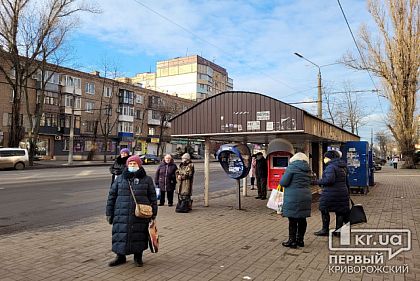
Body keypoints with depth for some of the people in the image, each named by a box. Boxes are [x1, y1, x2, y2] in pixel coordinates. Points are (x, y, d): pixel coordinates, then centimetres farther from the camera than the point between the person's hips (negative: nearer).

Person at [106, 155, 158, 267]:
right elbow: (111, 196, 9)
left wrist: (154, 213, 2)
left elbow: (153, 197, 5)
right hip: (122, 215, 1)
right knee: (120, 235, 6)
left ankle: (138, 257, 26)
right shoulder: (120, 179, 7)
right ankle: (120, 256, 25)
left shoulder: (147, 180, 4)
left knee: (139, 235, 7)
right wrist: (109, 213, 6)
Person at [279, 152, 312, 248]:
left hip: (293, 198, -7)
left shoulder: (292, 167, -10)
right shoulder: (307, 169, 10)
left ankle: (292, 241, 6)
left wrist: (282, 178, 7)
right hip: (306, 197, 7)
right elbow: (308, 183, 16)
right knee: (302, 219, 13)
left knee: (293, 220, 1)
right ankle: (300, 240, 22)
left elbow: (283, 182, -13)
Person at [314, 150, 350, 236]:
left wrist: (319, 182, -13)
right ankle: (338, 230, 17)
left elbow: (329, 180, -27)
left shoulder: (330, 167, -15)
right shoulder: (342, 167, 14)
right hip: (342, 193, 8)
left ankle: (325, 230, 12)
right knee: (339, 212, 11)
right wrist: (347, 193, 26)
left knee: (324, 211, 5)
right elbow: (346, 182, 20)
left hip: (330, 194, -8)